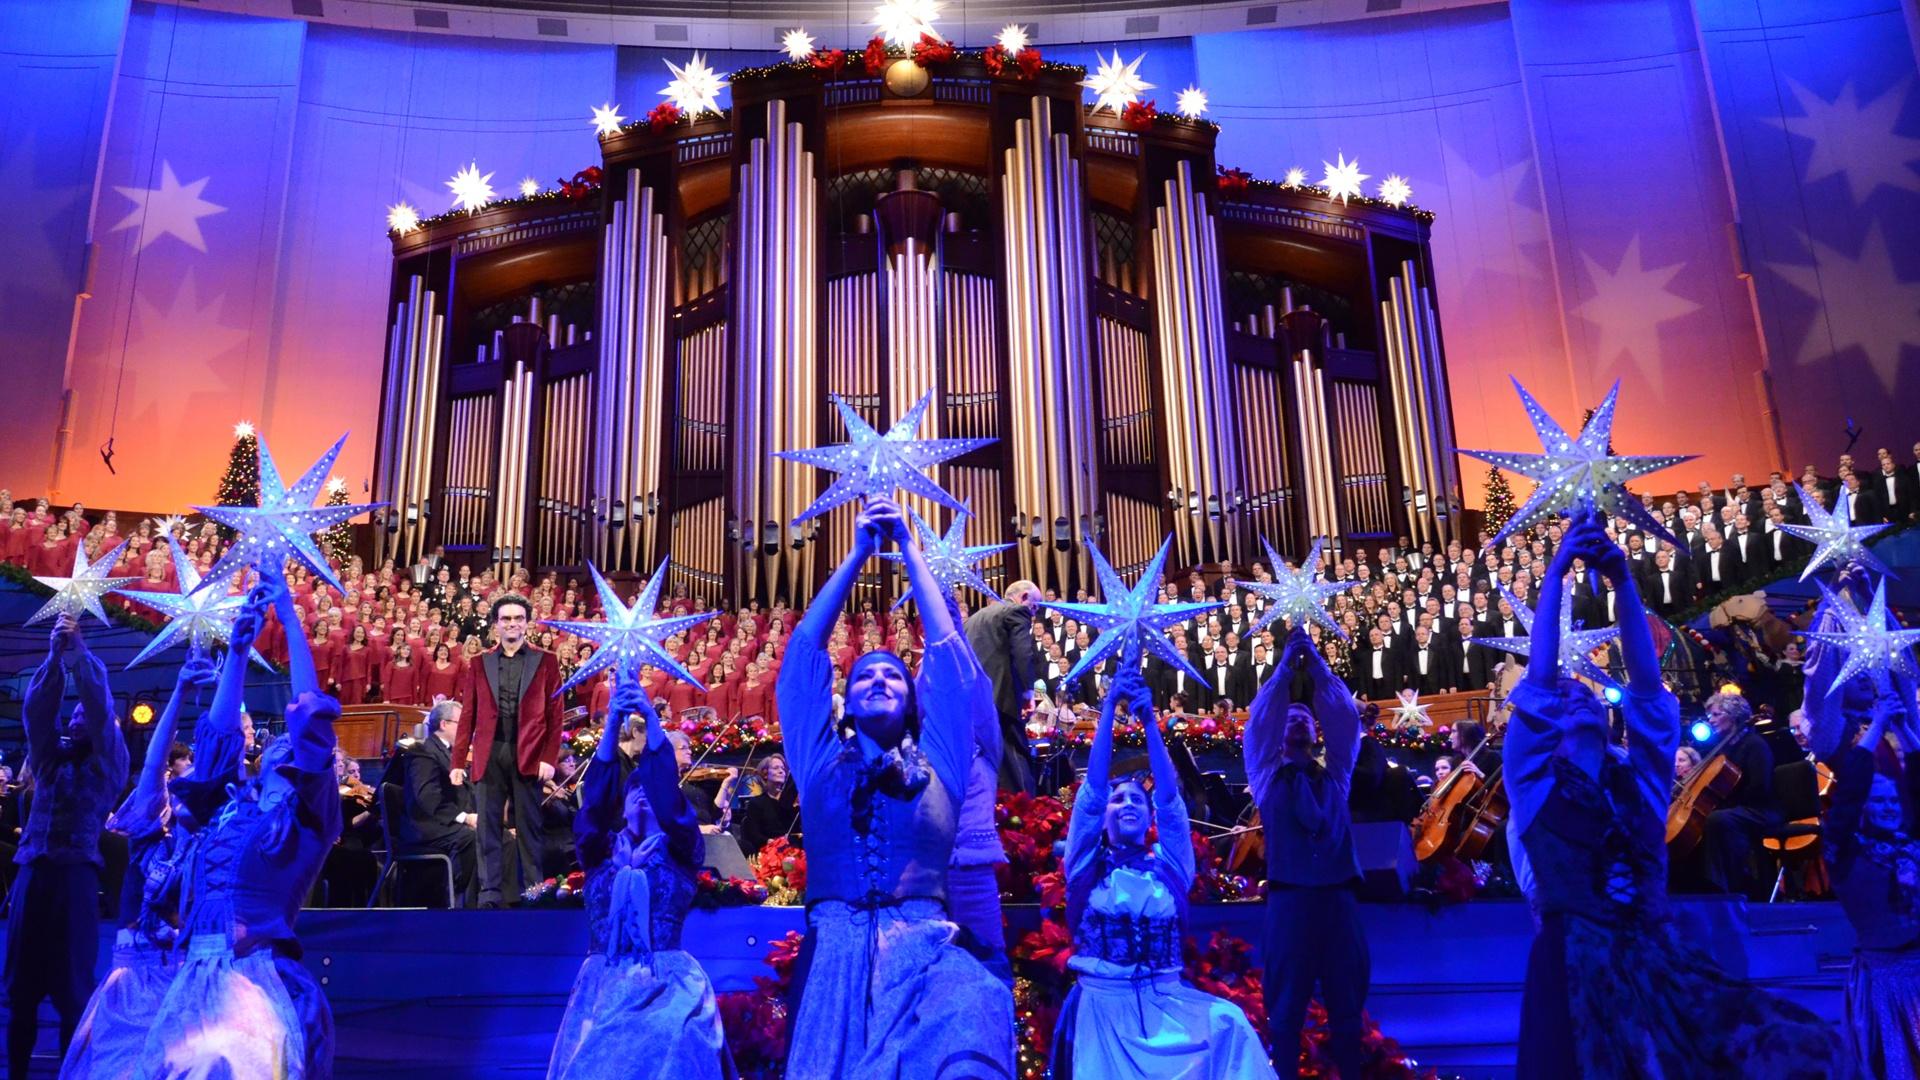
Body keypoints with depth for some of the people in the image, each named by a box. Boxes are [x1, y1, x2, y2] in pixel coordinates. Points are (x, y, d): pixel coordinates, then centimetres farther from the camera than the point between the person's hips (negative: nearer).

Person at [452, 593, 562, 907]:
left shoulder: (546, 662, 5)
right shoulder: (479, 664, 11)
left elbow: (554, 715, 1)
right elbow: (467, 716, 9)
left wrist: (549, 758, -9)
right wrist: (458, 761, 2)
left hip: (528, 755, -2)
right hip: (489, 754, 2)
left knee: (528, 827, 3)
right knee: (488, 827, 2)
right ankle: (489, 895, 7)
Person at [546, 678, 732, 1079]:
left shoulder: (680, 851, 9)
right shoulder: (601, 850, 14)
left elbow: (667, 783, -6)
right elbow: (598, 787, -2)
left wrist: (651, 716, -15)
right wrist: (613, 720, -14)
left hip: (666, 986, -2)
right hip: (603, 985, 2)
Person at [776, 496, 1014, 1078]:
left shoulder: (938, 763, 16)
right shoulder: (820, 763, 18)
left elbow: (946, 647, 15)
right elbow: (804, 649, 17)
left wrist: (909, 547, 20)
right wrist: (858, 554, 19)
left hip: (925, 956, -1)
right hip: (834, 960, 1)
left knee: (976, 1010, -30)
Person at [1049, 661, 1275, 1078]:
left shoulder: (1168, 864, 9)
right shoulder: (1087, 862, 6)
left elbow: (1169, 794, -2)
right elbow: (1093, 785, -3)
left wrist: (1149, 720, -10)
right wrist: (1110, 706, -9)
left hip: (1165, 1002, 2)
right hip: (1103, 1005, -1)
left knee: (1230, 1026, -18)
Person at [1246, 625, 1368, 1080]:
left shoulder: (1336, 775, 15)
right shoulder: (1268, 777, 11)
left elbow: (1346, 717, 6)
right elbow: (1259, 722, 0)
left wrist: (1317, 663, -2)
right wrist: (1285, 666, -6)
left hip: (1338, 895, 2)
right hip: (1289, 897, -2)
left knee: (1346, 1002, 6)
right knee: (1286, 1005, 2)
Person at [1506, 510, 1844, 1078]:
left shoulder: (1638, 781, 17)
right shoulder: (1534, 781, 10)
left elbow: (1646, 682, 7)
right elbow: (1539, 678, -1)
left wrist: (1623, 580, 1)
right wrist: (1556, 572, -2)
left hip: (1664, 966, 4)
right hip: (1578, 970, -4)